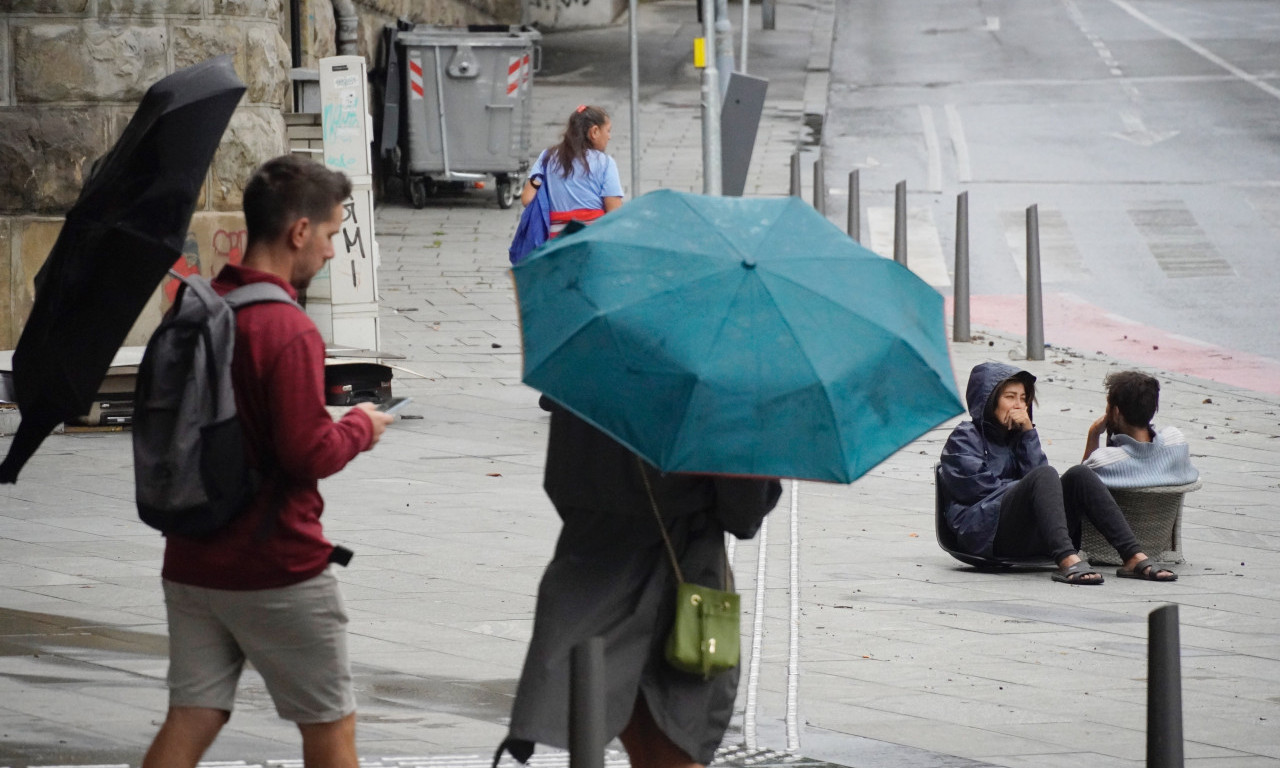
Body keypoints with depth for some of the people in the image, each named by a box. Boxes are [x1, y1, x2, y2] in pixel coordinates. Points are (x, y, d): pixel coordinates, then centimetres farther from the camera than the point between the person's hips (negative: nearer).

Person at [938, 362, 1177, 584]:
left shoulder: (1016, 435, 28)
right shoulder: (965, 438, 10)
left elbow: (1034, 472, 9)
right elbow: (978, 486, -5)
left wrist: (1028, 433, 1)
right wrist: (1027, 487, 0)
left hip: (1031, 537, 6)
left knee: (1079, 474, -16)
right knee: (1044, 476, -30)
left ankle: (1134, 557, -32)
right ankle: (1067, 561, -55)